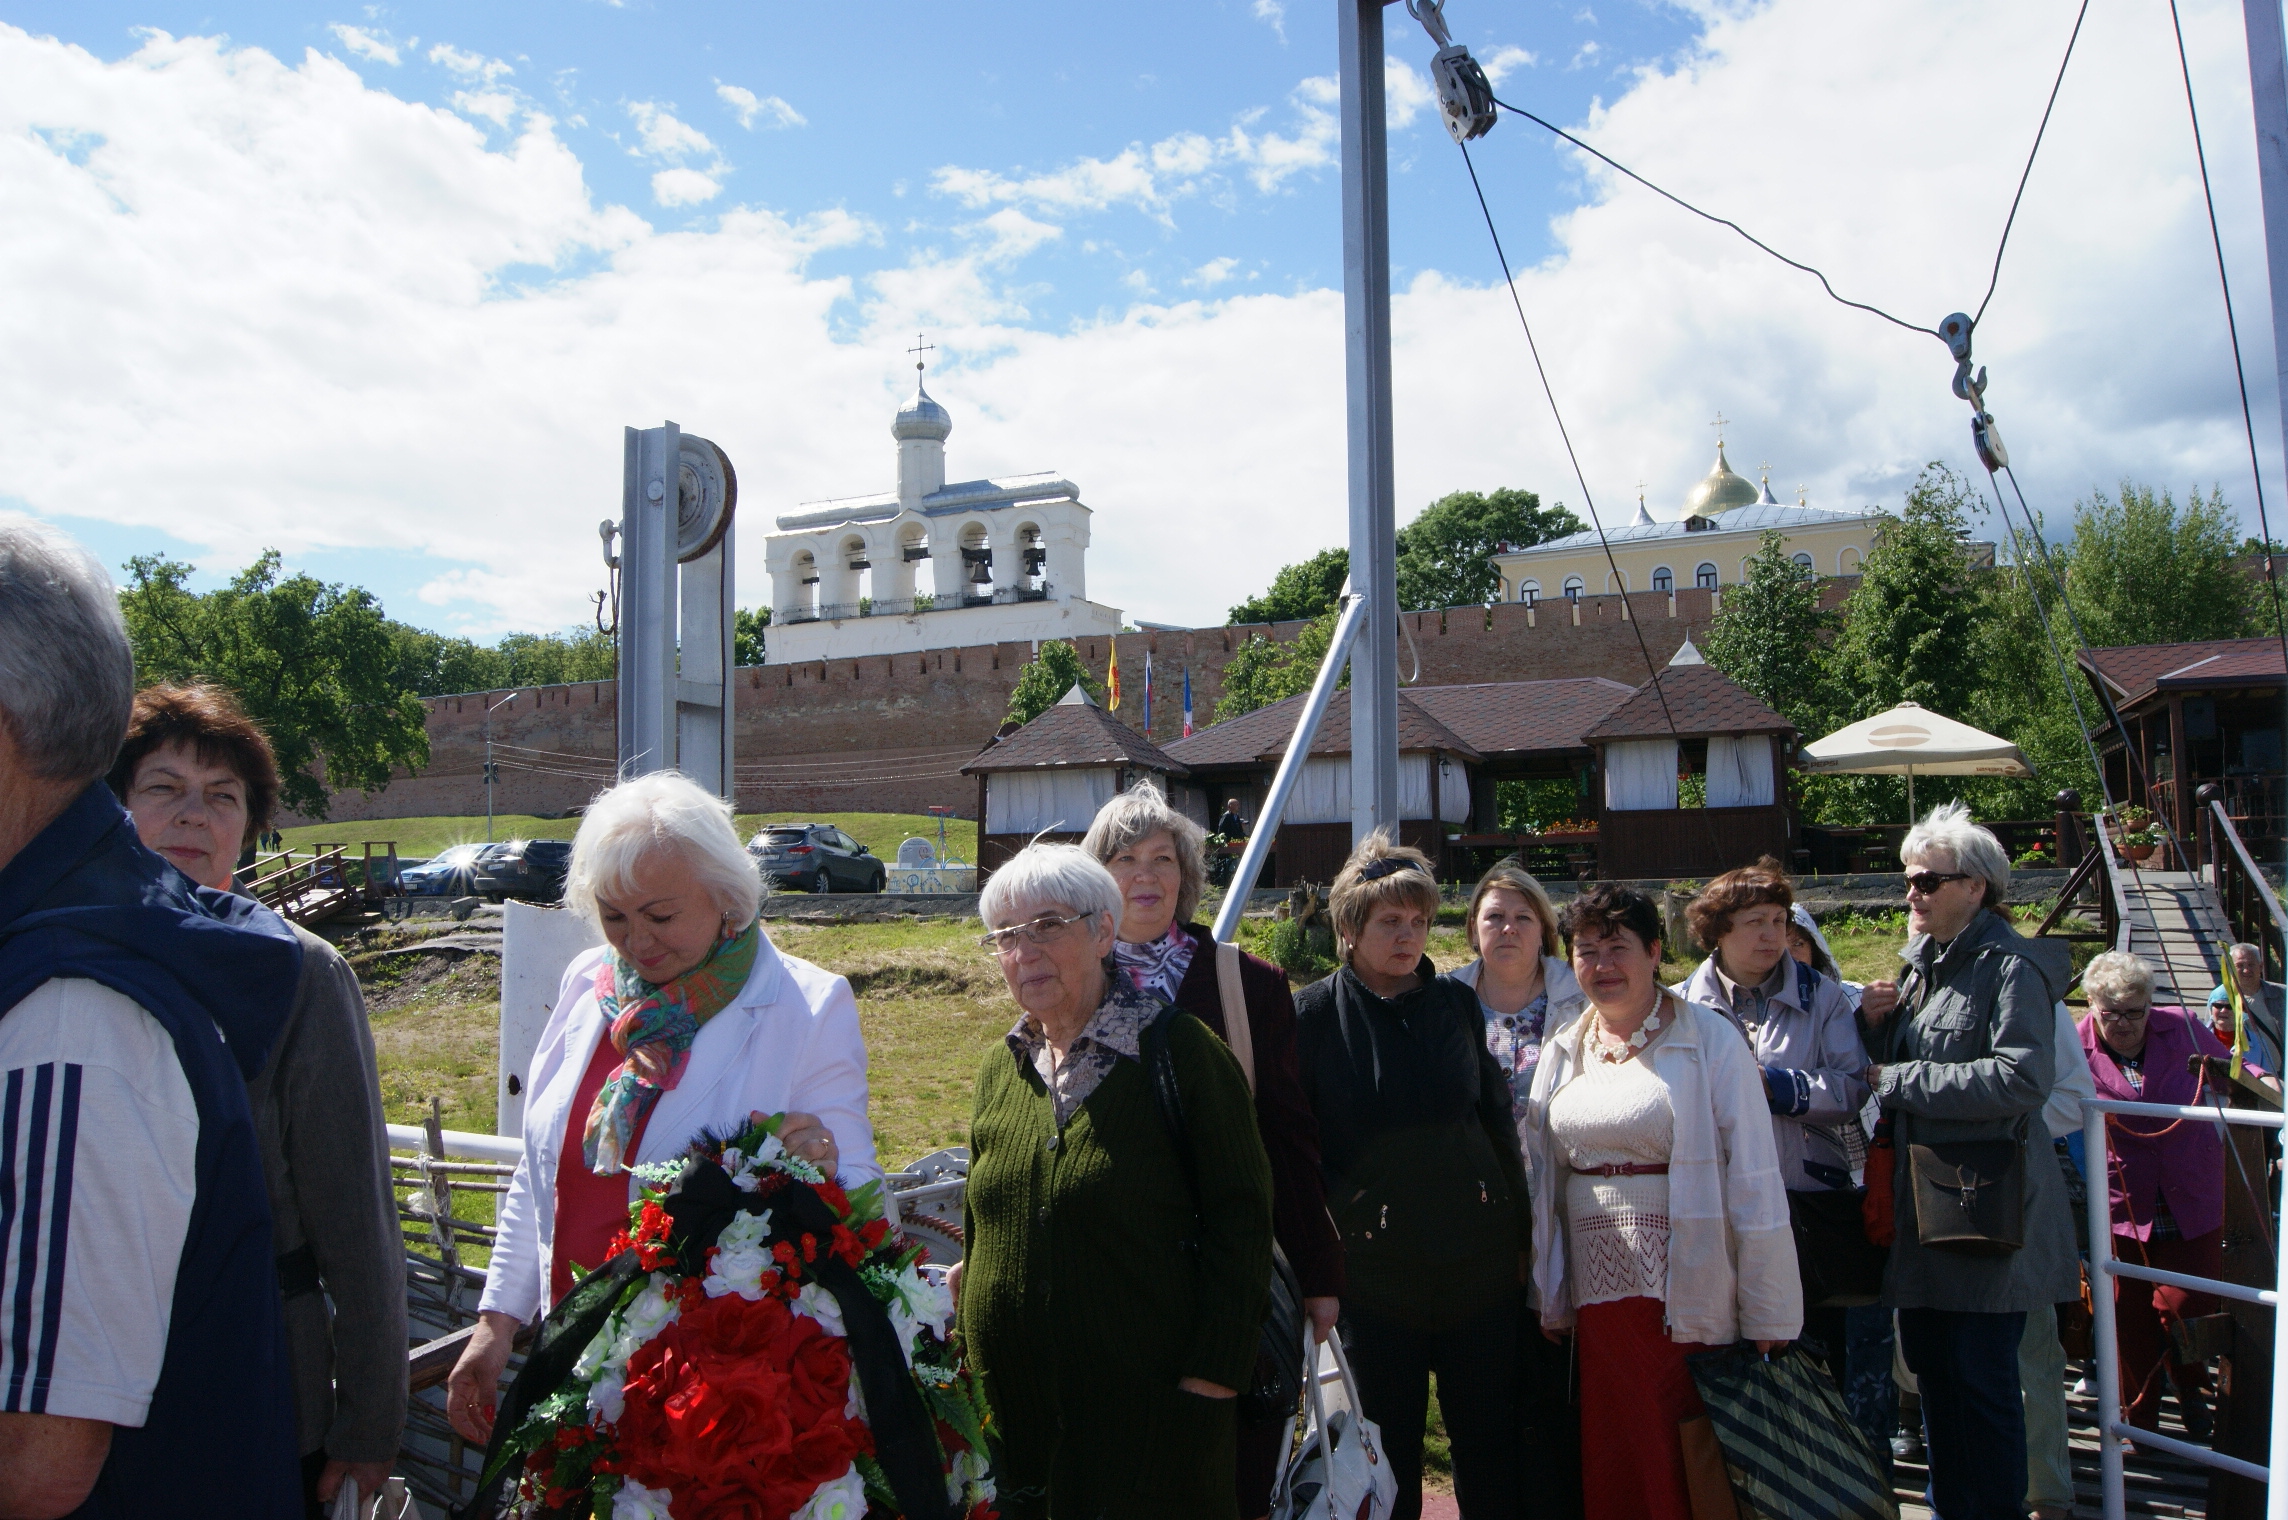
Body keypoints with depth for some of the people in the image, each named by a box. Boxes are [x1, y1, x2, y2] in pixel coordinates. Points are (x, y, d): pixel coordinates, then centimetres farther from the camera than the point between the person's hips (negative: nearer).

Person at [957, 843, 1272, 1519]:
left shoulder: (1179, 1051, -11)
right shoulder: (1001, 1069, 7)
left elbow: (1240, 1216, -11)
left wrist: (1212, 1374, -14)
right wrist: (974, 1351, 14)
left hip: (1149, 1408, -5)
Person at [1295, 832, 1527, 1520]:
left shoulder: (1457, 1004, 5)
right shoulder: (1314, 1014, -6)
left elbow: (1498, 1122, 11)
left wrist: (1518, 1233, 11)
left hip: (1478, 1259, 3)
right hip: (1373, 1269, -3)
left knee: (1491, 1441, 11)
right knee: (1388, 1449, 10)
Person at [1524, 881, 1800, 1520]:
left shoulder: (1710, 1040, -6)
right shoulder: (1561, 1054, 9)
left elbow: (1754, 1182, -8)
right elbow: (1544, 1186, 12)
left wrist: (1768, 1319, -10)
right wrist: (1548, 1301, 9)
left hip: (1689, 1297, -4)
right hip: (1596, 1297, 4)